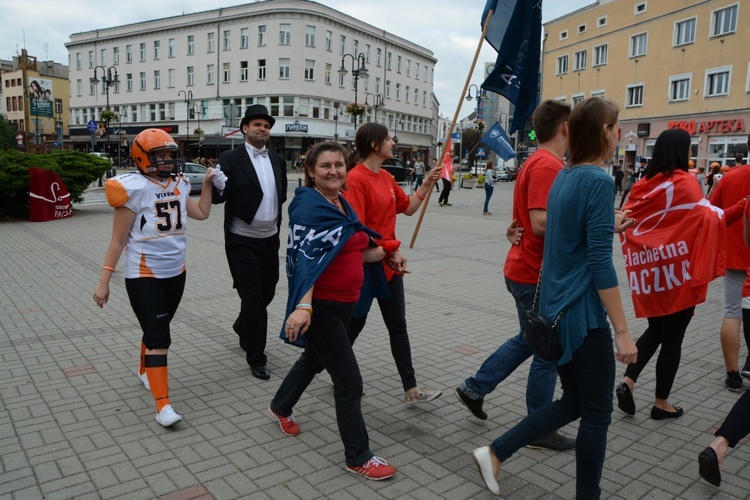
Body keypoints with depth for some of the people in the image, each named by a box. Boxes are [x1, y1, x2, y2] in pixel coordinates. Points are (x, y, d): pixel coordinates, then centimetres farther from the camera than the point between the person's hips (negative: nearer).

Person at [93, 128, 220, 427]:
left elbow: (202, 213, 19)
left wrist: (207, 184, 9)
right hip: (143, 275, -6)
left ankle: (145, 372, 46)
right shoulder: (135, 189, -15)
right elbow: (118, 241, -12)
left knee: (156, 330, 20)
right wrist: (104, 281, -10)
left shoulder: (179, 185, 3)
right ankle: (163, 405, -5)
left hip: (176, 271, 6)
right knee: (158, 338, -9)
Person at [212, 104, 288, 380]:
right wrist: (219, 188, -34)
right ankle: (257, 359, 13)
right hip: (242, 241, -5)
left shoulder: (278, 160, 8)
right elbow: (218, 198, -15)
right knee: (252, 297, -2)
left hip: (270, 239, 6)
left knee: (267, 292, 17)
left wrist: (277, 221, 12)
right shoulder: (230, 159, -8)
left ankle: (242, 327, 47)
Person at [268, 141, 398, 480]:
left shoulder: (343, 204, 8)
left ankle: (280, 407, 54)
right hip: (321, 306, -9)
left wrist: (385, 253, 8)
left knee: (315, 358, 28)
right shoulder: (309, 205, -17)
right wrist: (303, 306, -37)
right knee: (349, 381, -2)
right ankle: (358, 458, 15)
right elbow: (305, 258, -28)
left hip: (344, 303, 9)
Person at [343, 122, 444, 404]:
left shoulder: (386, 177, 9)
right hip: (365, 264, -8)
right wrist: (387, 253, -19)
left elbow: (408, 208, 18)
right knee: (354, 323, 9)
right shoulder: (356, 178, -17)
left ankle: (411, 389, 18)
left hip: (390, 263, 8)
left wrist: (427, 185, 10)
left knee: (398, 327, 10)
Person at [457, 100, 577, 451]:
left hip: (526, 270, 10)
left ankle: (475, 388, 31)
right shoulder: (547, 165, -20)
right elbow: (541, 224, -29)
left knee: (530, 340, 23)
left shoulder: (539, 162, 12)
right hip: (536, 275, -10)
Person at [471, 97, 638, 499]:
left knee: (573, 402, 20)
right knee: (597, 413, 9)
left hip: (556, 307, 9)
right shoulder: (599, 181, -17)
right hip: (582, 314, -9)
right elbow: (600, 262, -21)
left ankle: (494, 453, 20)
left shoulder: (564, 177, 9)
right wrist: (622, 330, -17)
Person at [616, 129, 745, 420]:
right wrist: (741, 208, -15)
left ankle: (627, 381, 6)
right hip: (677, 275, -5)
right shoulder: (684, 182, -11)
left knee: (655, 331, 21)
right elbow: (707, 219, -18)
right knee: (673, 338, 8)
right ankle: (661, 402, 19)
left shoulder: (644, 184, 5)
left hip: (650, 273, 5)